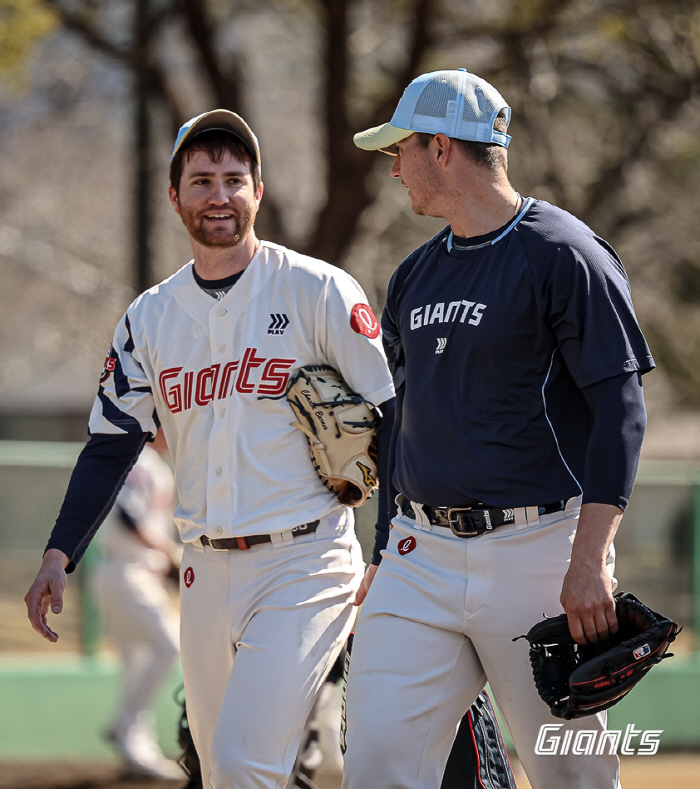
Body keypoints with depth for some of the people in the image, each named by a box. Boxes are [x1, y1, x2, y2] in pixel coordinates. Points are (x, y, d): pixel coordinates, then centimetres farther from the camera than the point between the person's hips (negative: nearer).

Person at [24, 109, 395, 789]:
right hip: (206, 571, 5)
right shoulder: (150, 317, 10)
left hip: (303, 561, -5)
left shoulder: (318, 292, -4)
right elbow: (110, 446, 13)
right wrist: (59, 555, 1)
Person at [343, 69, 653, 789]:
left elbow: (619, 407, -13)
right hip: (422, 556, 6)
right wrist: (387, 552, 20)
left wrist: (590, 561, -21)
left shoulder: (564, 255, -7)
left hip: (537, 552, -6)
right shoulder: (415, 276, 16)